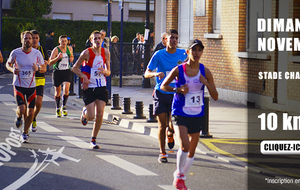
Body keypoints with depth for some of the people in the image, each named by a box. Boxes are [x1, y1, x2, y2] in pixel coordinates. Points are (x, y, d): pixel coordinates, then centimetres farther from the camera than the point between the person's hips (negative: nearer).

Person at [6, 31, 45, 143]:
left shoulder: (37, 53, -3)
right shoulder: (15, 53, -7)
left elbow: (44, 67, 9)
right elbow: (8, 64, 10)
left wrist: (38, 68, -14)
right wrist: (12, 69, -12)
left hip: (31, 86, 2)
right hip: (18, 85, -2)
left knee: (30, 112, 0)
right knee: (22, 109, -18)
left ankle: (25, 133, 21)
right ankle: (18, 116, 20)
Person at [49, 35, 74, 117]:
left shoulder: (69, 49, 5)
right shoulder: (56, 50, -9)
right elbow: (50, 63, -12)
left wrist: (72, 59, 1)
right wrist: (58, 58, -28)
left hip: (67, 71, 2)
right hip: (57, 72, -2)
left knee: (66, 89, -15)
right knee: (58, 91, 6)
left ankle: (64, 106, 7)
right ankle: (58, 108, 25)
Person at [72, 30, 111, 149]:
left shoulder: (106, 53, 4)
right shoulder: (87, 53, -9)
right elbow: (74, 68, -1)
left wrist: (104, 71, -11)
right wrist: (84, 76, -16)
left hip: (102, 87, 4)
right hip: (89, 88, -4)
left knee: (100, 115, -2)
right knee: (91, 116, -8)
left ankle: (93, 140, 13)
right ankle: (84, 112, 31)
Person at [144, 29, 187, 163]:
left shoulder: (183, 54, 1)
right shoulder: (159, 55, -5)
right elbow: (146, 73, -6)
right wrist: (156, 74, -27)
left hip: (176, 93, 1)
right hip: (161, 93, -1)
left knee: (173, 125, -9)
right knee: (162, 126, 1)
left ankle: (170, 134, 28)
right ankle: (162, 153, 17)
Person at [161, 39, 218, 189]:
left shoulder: (205, 72, -2)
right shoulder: (178, 70, -9)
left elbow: (215, 97, -1)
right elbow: (163, 86, 4)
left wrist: (206, 83, -18)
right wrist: (178, 90, -14)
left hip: (197, 115, 4)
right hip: (180, 114, -3)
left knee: (192, 151, 11)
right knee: (185, 146, -22)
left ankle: (181, 177, 34)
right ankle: (179, 174, 3)